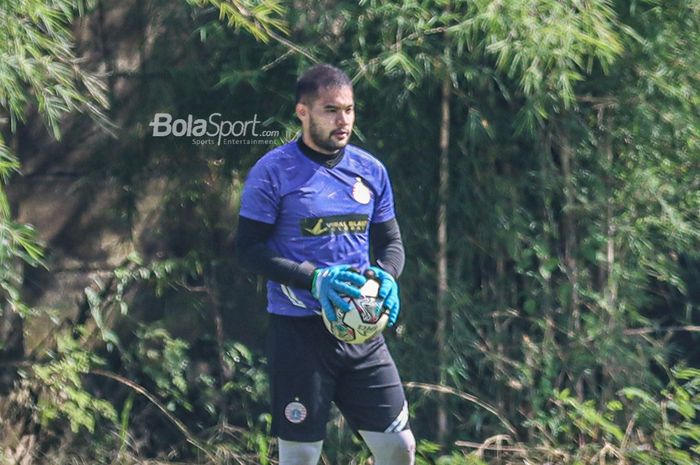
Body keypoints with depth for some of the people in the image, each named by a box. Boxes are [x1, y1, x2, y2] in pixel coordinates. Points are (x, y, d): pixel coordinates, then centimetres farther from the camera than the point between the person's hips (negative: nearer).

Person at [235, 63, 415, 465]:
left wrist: (387, 276, -7)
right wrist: (315, 279, -21)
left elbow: (391, 241, 16)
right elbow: (249, 249, -9)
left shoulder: (370, 170, 8)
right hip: (299, 330, -5)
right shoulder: (273, 172, -7)